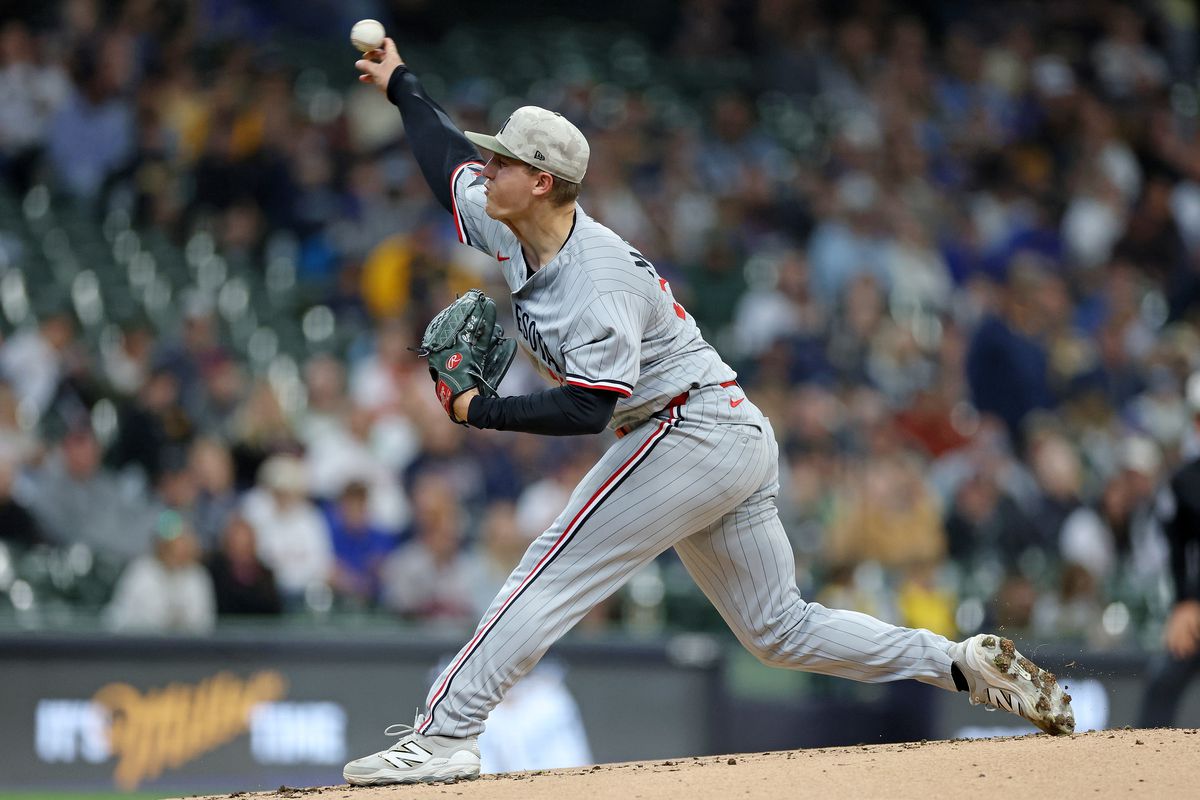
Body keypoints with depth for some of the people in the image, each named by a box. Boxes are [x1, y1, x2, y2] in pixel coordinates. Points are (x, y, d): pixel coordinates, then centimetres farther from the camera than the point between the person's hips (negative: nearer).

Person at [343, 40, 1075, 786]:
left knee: (552, 577, -14)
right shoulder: (512, 231, 4)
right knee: (781, 629, 11)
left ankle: (445, 736, -17)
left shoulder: (600, 282, -23)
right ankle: (965, 663, 9)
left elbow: (586, 408, -30)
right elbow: (451, 159, 23)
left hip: (692, 435, -10)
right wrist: (400, 81, 30)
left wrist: (479, 410, -23)